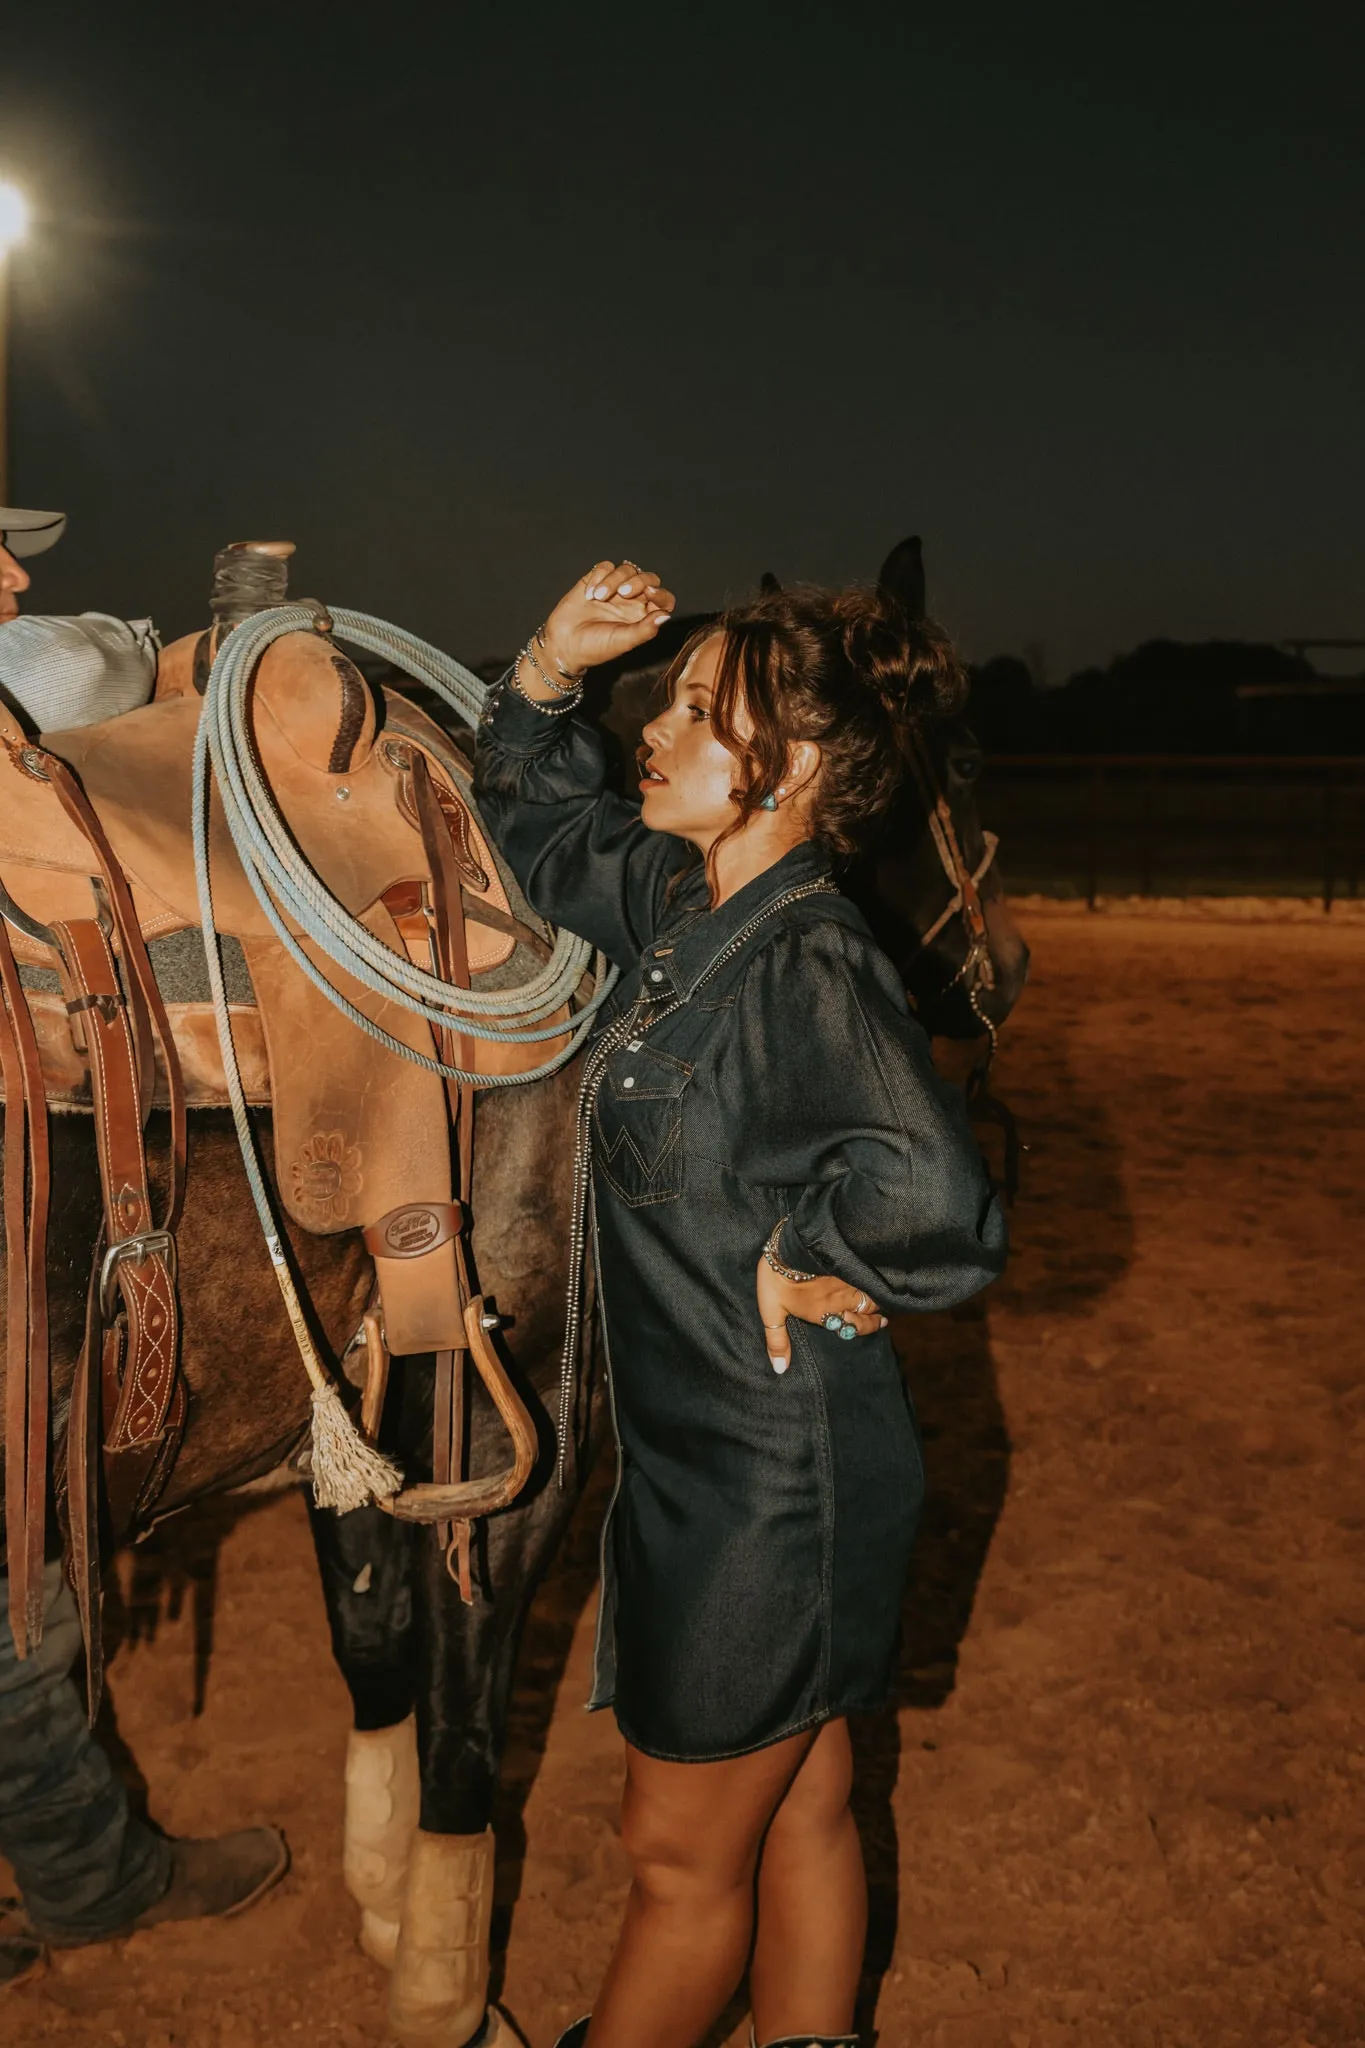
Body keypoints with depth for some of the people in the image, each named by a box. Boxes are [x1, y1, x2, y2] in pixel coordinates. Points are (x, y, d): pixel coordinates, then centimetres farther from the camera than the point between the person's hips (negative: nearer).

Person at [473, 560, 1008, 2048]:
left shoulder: (809, 966, -25)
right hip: (712, 1462, 8)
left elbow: (932, 1201, -41)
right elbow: (542, 837, 20)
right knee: (799, 1814, 25)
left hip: (772, 1489, -8)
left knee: (684, 1860, 15)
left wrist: (807, 1267, -23)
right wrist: (547, 672, 6)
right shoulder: (681, 901, 1)